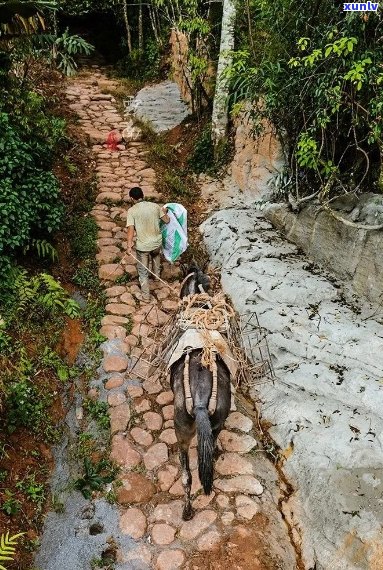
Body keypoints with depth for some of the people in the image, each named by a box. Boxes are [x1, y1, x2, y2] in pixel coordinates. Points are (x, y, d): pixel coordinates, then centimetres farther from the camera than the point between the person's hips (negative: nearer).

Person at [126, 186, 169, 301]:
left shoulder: (132, 211, -13)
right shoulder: (155, 206, -5)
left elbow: (131, 229, -22)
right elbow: (167, 220, 3)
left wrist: (129, 246, -21)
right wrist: (164, 212, 24)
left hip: (142, 245, -3)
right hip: (156, 242, 4)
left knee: (143, 271, 12)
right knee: (156, 254, 39)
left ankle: (145, 295, 19)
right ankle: (157, 275, 59)